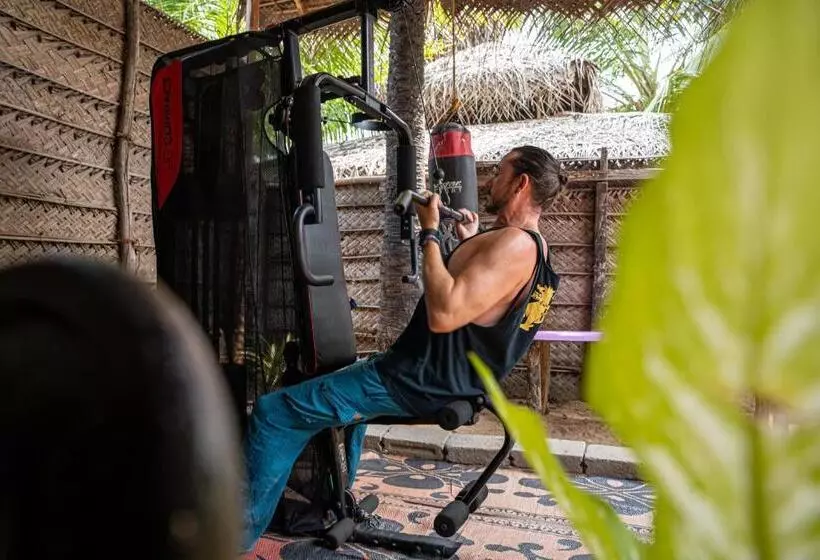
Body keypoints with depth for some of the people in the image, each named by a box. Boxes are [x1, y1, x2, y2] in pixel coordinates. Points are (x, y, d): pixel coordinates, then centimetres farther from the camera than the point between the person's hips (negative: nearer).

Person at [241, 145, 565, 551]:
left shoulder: (515, 243, -22)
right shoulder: (531, 246, 11)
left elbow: (443, 314, -32)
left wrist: (429, 234, -21)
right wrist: (471, 243, 19)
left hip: (422, 382, -11)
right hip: (448, 378, 11)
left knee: (273, 413, -9)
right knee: (345, 378, 36)